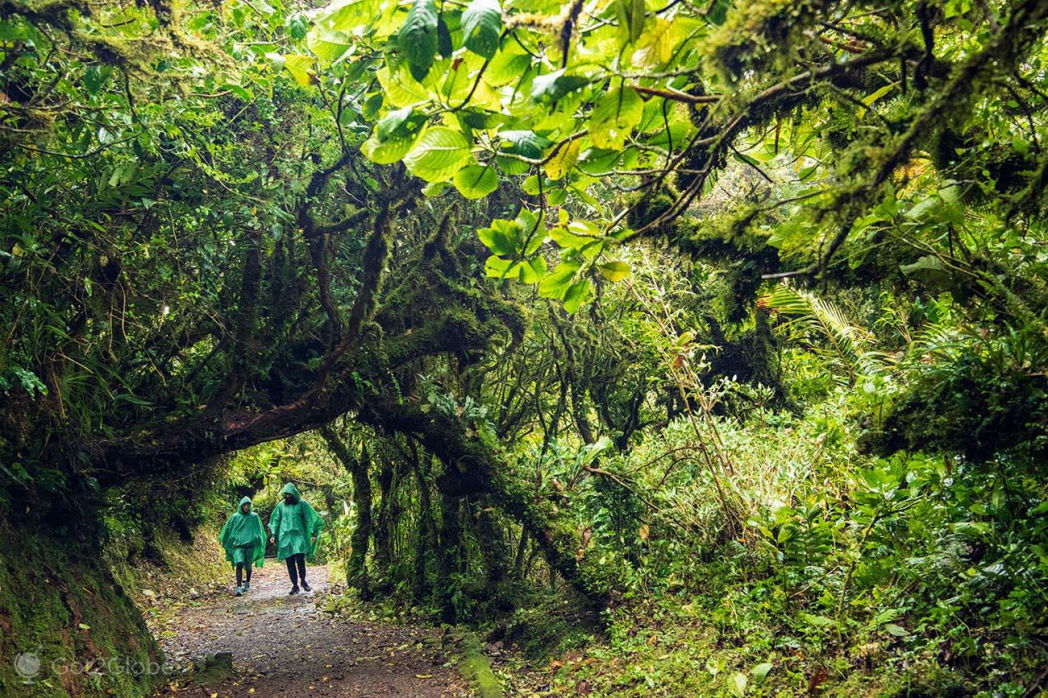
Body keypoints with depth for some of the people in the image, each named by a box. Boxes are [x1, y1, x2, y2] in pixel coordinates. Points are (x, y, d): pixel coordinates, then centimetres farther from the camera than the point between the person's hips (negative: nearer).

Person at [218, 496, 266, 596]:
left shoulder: (254, 517, 4)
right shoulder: (235, 517, 2)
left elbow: (259, 531, 11)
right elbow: (227, 529, 13)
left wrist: (260, 543, 7)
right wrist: (222, 540, 18)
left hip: (250, 544, 1)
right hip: (238, 544, -1)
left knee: (248, 566, 10)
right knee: (239, 564, -19)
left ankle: (248, 583, 38)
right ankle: (239, 588, -21)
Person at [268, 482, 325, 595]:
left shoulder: (302, 504, 3)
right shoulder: (281, 505, 11)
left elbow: (309, 518, 3)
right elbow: (275, 520, 17)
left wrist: (312, 533, -5)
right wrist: (273, 534, 9)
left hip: (298, 536, -3)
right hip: (285, 537, 3)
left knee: (299, 559, -16)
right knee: (290, 562, 1)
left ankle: (303, 580, 6)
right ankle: (295, 585, 7)